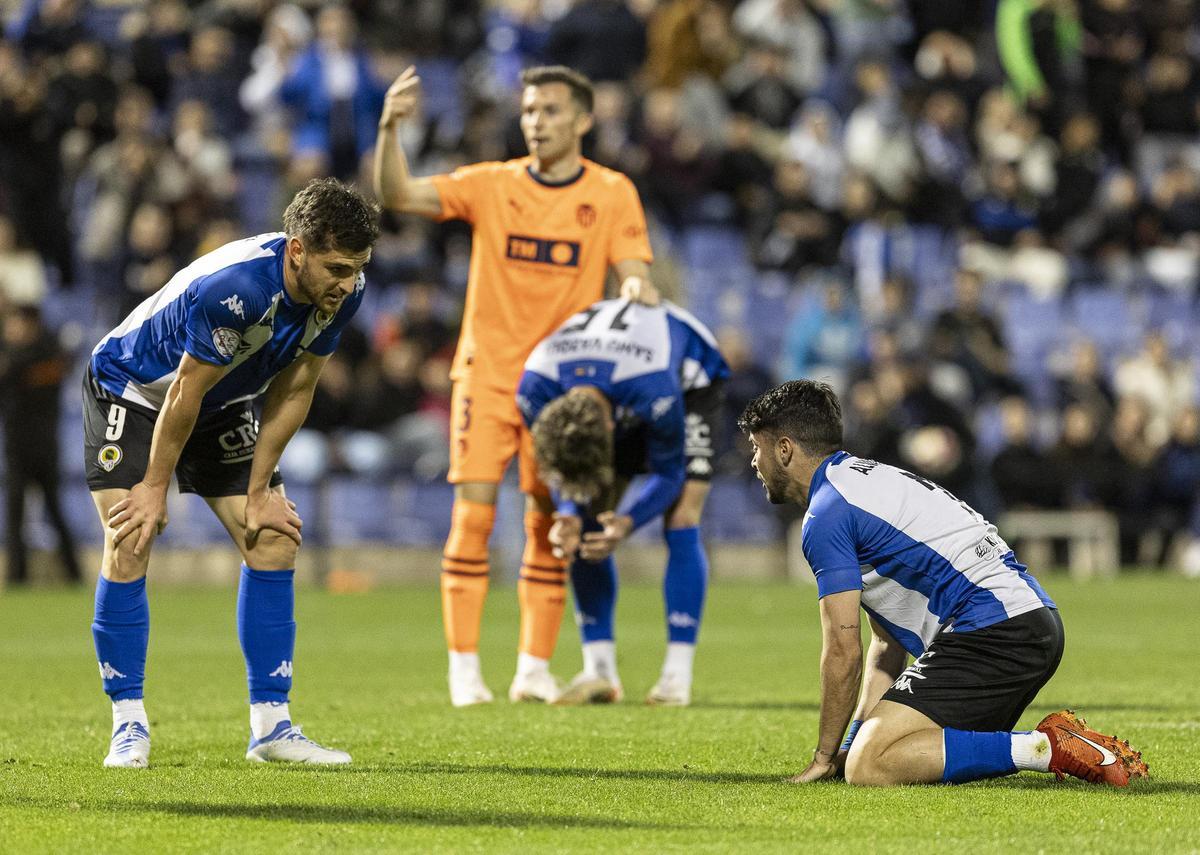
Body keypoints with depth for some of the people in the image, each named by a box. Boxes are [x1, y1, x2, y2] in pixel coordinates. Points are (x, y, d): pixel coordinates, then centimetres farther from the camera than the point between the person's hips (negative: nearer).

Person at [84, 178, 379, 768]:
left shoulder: (341, 292, -18)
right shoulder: (234, 287, -39)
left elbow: (293, 393, -7)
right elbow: (185, 393, -28)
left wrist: (259, 492, -6)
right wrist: (156, 488, -18)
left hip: (222, 409, 6)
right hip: (132, 392, -6)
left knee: (274, 541, -4)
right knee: (128, 548, -17)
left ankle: (270, 725, 0)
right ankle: (128, 724, -6)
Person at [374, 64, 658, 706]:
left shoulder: (611, 194, 2)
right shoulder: (491, 185, 1)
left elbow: (633, 272, -3)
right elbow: (398, 196, -8)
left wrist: (637, 290, -27)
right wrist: (390, 130, -25)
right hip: (488, 370, -1)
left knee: (550, 523, 0)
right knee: (473, 513, -9)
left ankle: (535, 669, 8)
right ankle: (464, 669, -5)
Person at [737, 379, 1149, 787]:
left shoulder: (826, 516, -5)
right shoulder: (873, 479, 26)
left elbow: (843, 650, -9)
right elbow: (888, 642, 26)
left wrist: (825, 756, 2)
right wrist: (853, 743, 19)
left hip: (990, 635, -10)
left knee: (869, 768, -18)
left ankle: (1047, 749, -19)